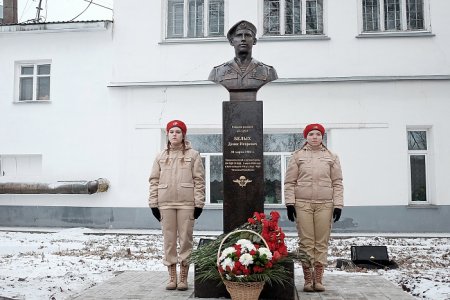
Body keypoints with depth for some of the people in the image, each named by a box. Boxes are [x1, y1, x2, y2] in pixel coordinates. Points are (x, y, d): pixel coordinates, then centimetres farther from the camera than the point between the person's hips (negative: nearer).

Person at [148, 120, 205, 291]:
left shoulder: (193, 155, 4)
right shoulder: (161, 157, 12)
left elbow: (199, 180, 0)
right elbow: (154, 181, 10)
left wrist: (199, 203, -6)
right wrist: (153, 203, 3)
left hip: (186, 203, -2)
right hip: (165, 203, 3)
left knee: (186, 239, 1)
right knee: (169, 240, 6)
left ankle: (183, 277, 12)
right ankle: (172, 277, 16)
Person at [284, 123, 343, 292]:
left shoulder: (331, 157, 12)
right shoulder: (297, 156, 9)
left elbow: (337, 183, 9)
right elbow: (290, 182, 6)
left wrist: (338, 205, 1)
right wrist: (290, 203, -3)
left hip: (325, 204, 1)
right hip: (303, 204, -1)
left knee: (322, 242, 1)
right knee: (306, 242, -1)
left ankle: (318, 279, 8)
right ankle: (308, 279, 5)